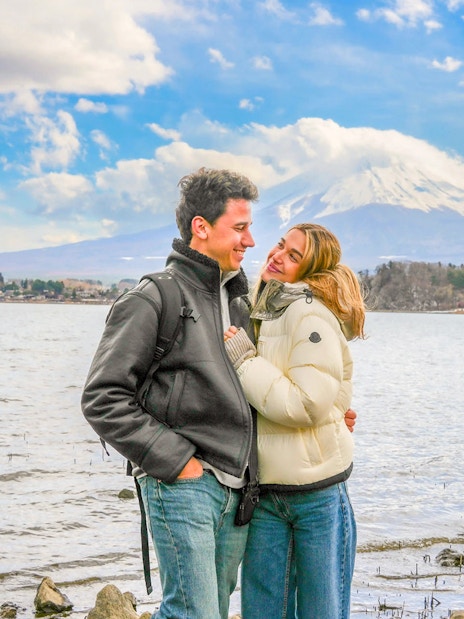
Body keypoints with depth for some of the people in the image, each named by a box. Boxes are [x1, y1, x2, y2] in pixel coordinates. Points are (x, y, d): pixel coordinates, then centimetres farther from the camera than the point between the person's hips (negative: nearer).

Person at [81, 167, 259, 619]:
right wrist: (172, 459, -15)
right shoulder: (153, 299, -8)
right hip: (181, 485, -8)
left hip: (235, 489, 8)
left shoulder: (238, 302, 17)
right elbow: (102, 399, -12)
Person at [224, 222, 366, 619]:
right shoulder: (261, 313, 10)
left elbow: (307, 405, -23)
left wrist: (244, 359, -17)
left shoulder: (311, 315, -14)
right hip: (263, 489, 7)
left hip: (318, 492, -7)